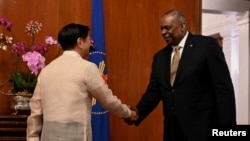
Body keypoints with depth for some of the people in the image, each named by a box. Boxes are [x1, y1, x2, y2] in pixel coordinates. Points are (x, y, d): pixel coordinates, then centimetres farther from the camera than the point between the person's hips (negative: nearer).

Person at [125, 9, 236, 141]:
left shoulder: (207, 45, -4)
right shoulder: (160, 57, 13)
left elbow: (223, 88, -9)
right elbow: (154, 91, 11)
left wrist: (227, 127, -13)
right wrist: (138, 112, -7)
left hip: (203, 129, -5)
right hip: (173, 130, 6)